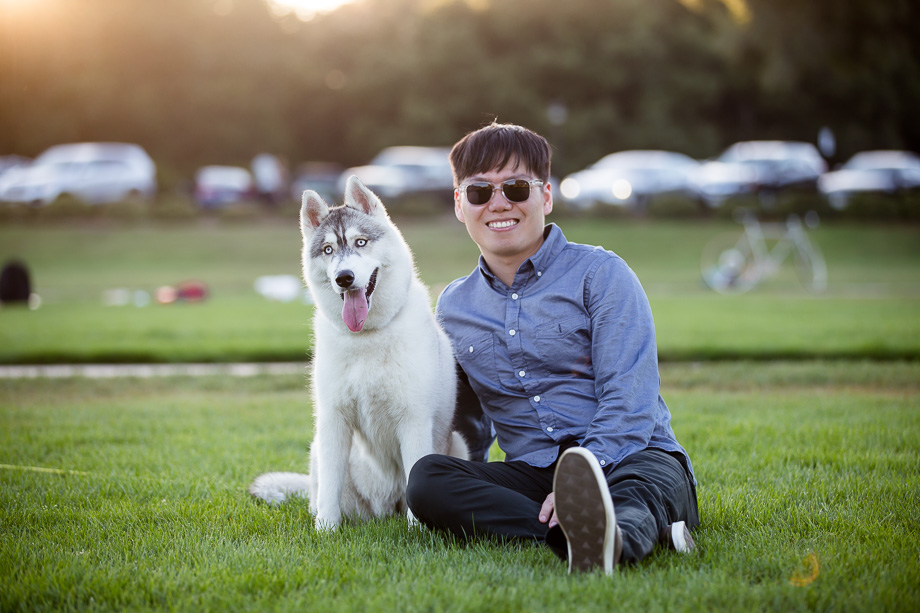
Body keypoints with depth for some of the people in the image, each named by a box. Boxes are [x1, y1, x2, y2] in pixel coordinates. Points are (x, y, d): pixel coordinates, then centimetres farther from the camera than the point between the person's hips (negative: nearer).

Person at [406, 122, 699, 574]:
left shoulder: (599, 274, 1)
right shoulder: (454, 307, 16)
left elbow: (629, 401, -10)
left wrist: (585, 475, -25)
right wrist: (471, 493, 20)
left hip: (629, 458, -3)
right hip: (529, 473, 4)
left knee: (643, 484, -39)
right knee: (425, 479, -25)